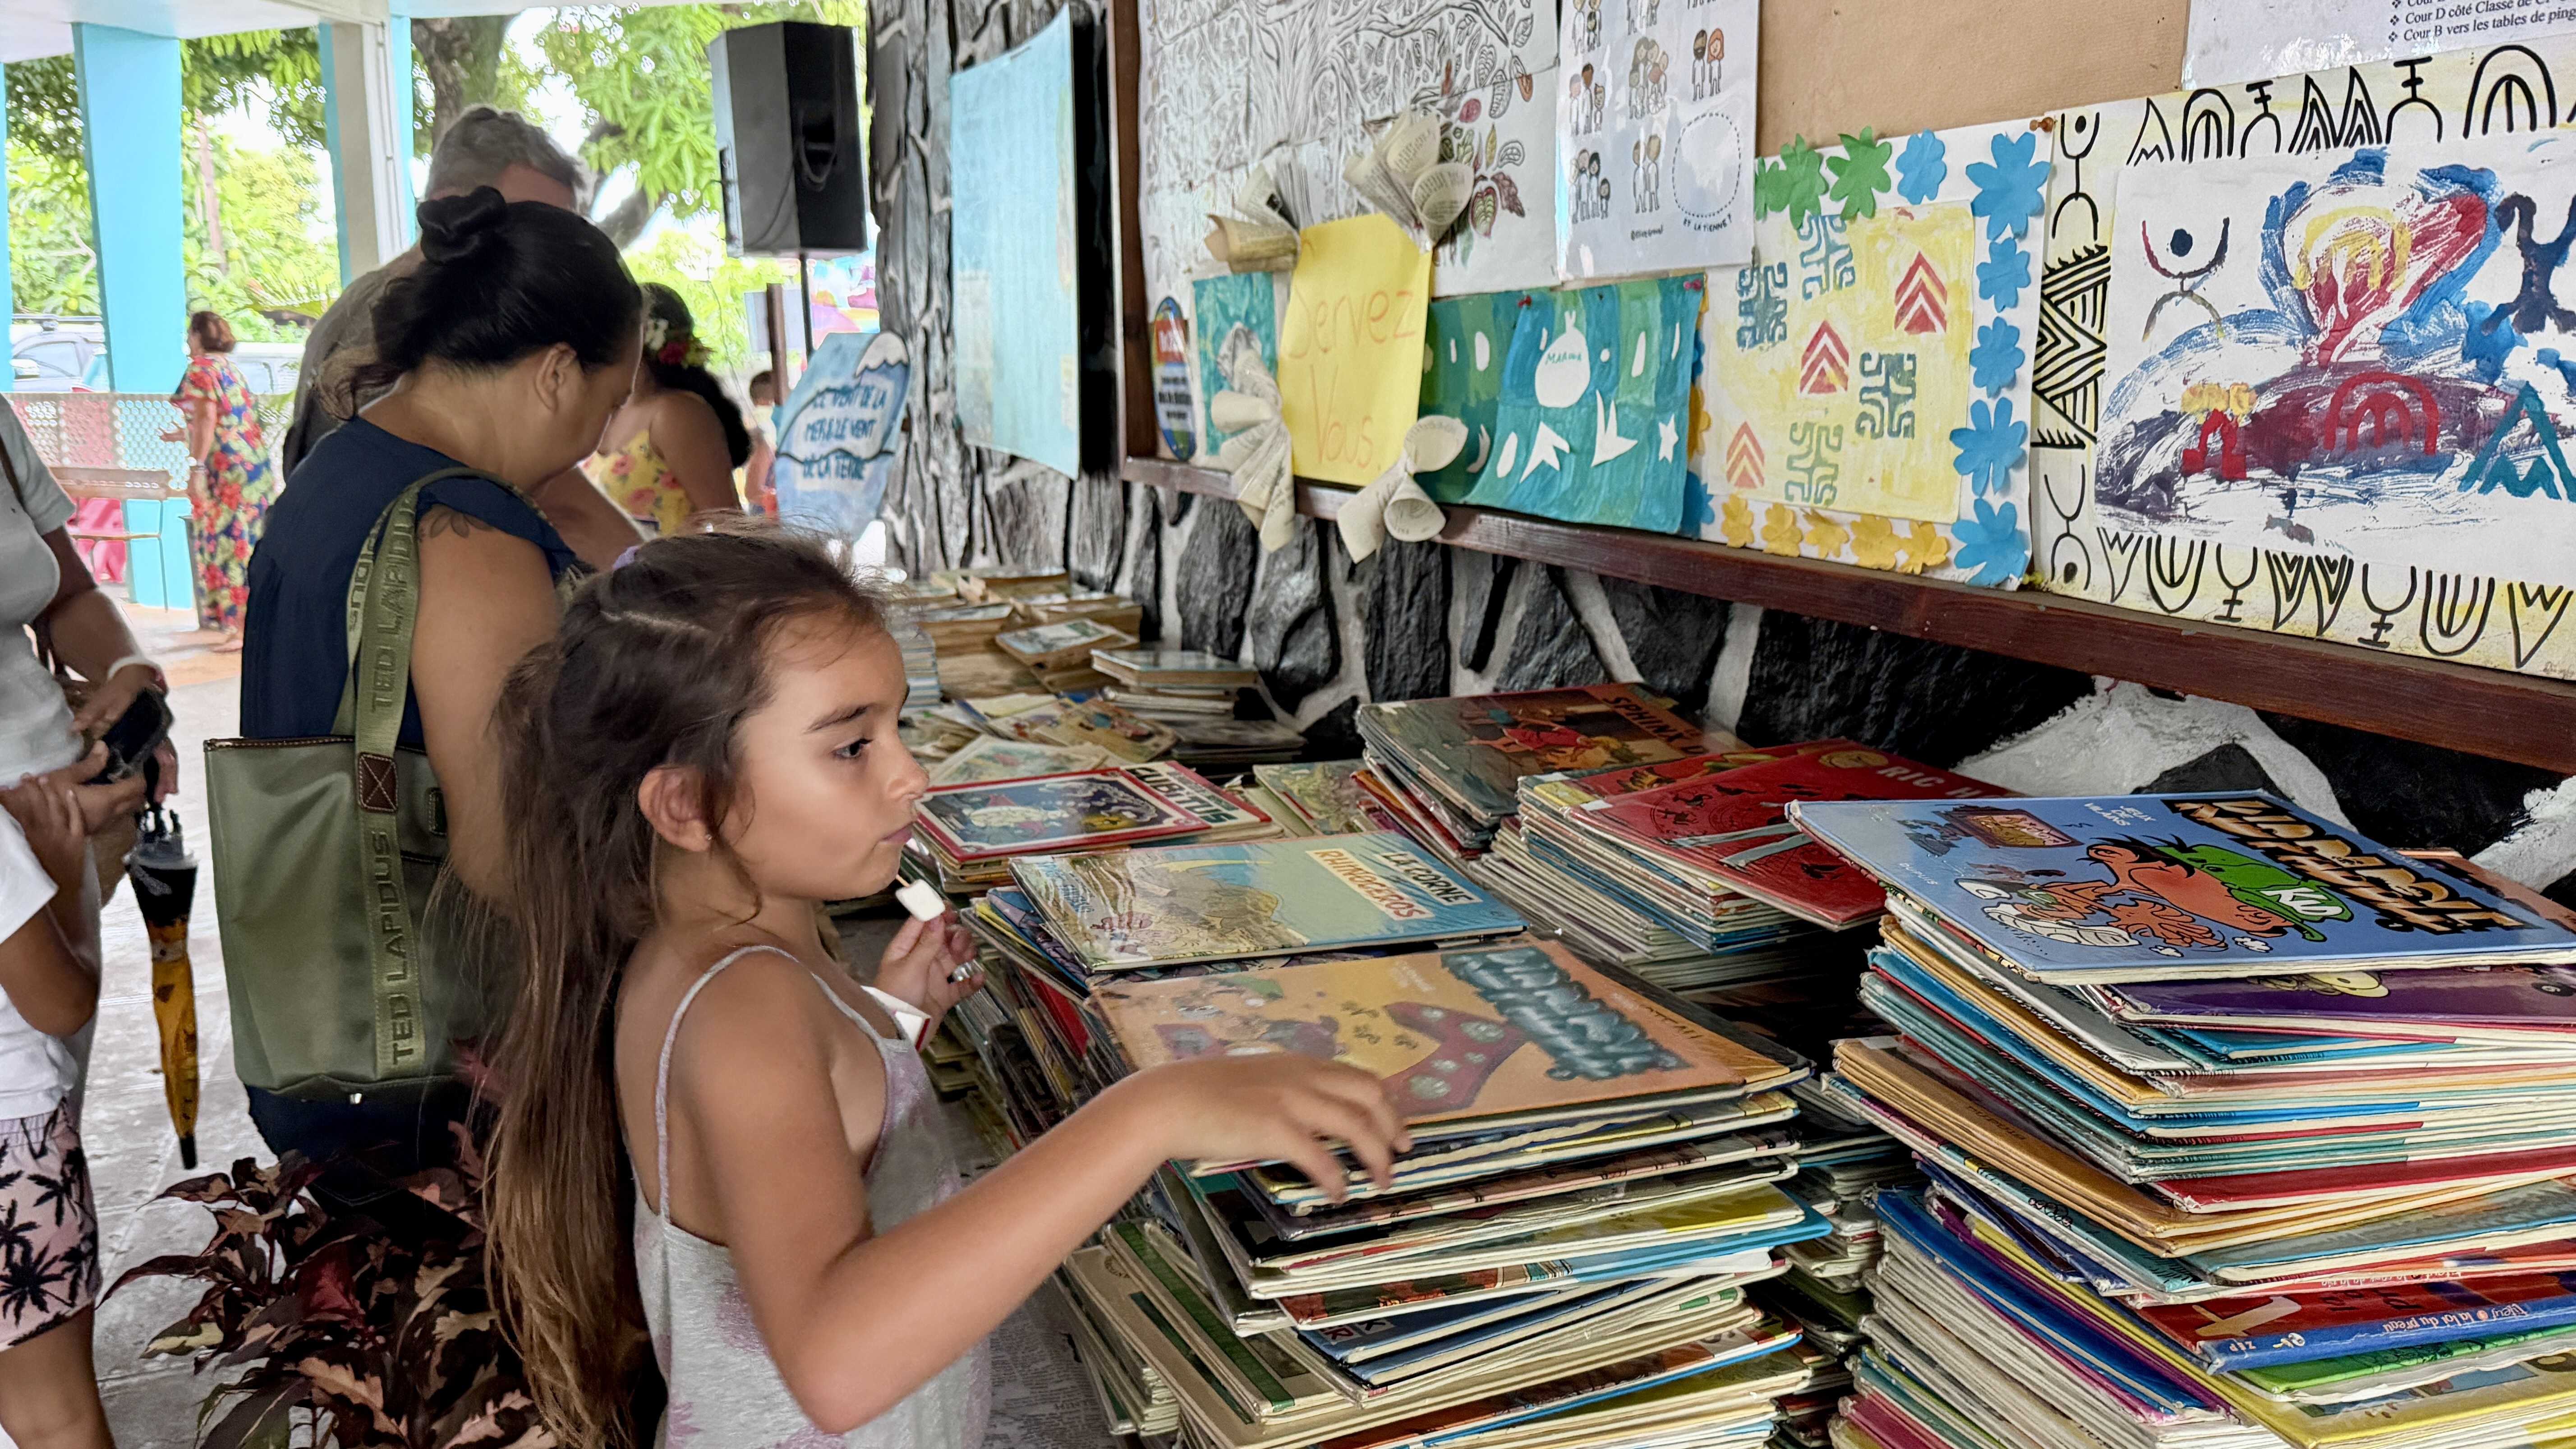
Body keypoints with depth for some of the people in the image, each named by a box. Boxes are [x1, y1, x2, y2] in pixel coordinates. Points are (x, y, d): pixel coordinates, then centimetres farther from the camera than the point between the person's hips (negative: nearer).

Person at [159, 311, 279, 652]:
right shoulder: (231, 369, 20)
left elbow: (207, 419, -16)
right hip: (254, 461, 9)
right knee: (247, 545, 11)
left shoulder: (200, 368, -5)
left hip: (225, 467, -8)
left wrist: (195, 465, -18)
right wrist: (186, 436, 38)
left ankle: (238, 628, -9)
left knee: (226, 543, -7)